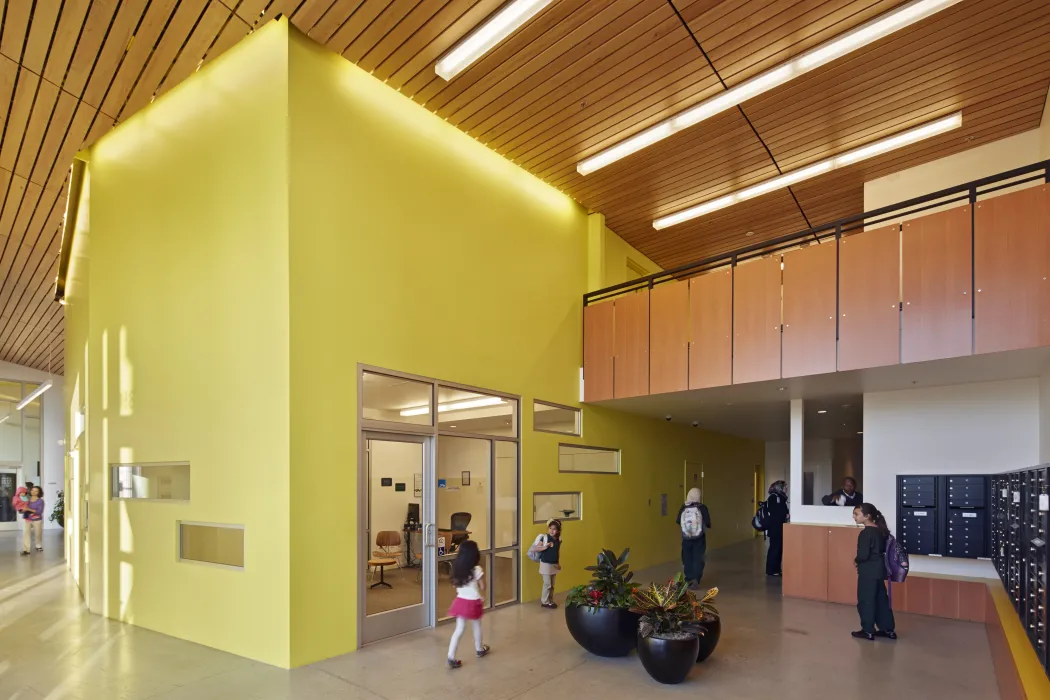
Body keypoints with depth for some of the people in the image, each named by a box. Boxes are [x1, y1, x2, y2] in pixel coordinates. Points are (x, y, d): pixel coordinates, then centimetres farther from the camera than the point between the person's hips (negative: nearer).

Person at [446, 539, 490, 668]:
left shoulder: (457, 568, -3)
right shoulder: (476, 570, -17)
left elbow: (455, 585, 7)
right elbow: (482, 587, -9)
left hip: (460, 601, 3)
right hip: (473, 602, -3)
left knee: (459, 629, 6)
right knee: (477, 626, 20)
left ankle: (451, 658, -2)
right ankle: (479, 649, 40)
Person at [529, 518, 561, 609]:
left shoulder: (558, 539, 1)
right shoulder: (544, 537, -16)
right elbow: (535, 549, -17)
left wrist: (558, 563, 11)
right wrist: (545, 547, -28)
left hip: (554, 564, 6)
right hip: (546, 564, -5)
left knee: (552, 585, 15)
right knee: (547, 584, 0)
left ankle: (551, 601, 28)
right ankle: (545, 602, 14)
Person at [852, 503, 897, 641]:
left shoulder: (865, 533, -21)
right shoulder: (881, 530, 6)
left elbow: (863, 555, -24)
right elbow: (884, 549, 16)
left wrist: (856, 560, -5)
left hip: (868, 571, -9)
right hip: (879, 569, 9)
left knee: (865, 601, 2)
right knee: (881, 599, 17)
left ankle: (868, 631, 9)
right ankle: (888, 629, 23)